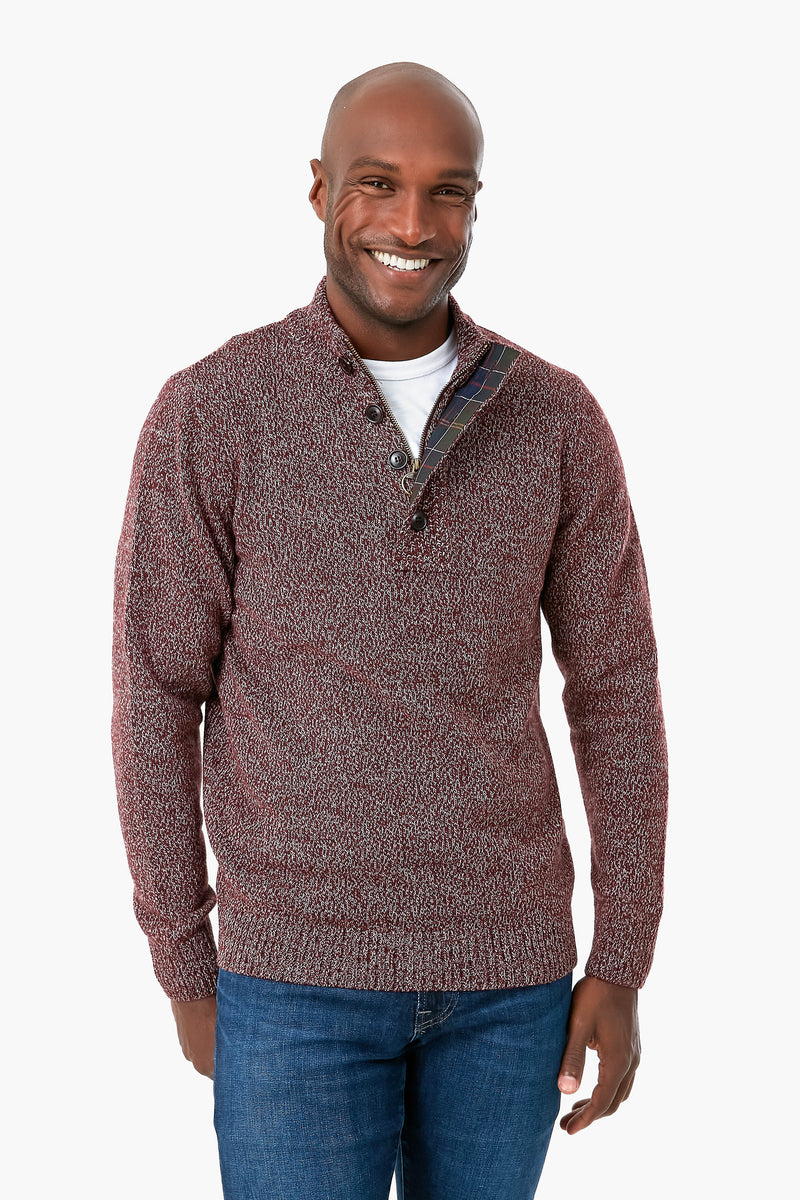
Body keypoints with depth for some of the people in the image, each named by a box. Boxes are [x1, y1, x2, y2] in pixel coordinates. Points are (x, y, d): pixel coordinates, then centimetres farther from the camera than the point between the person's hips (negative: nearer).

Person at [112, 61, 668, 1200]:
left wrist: (623, 966, 1)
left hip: (509, 966, 3)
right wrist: (185, 970, -1)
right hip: (297, 967, -2)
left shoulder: (559, 420, -2)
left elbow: (615, 690, 3)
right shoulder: (210, 413, -9)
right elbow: (160, 695, -4)